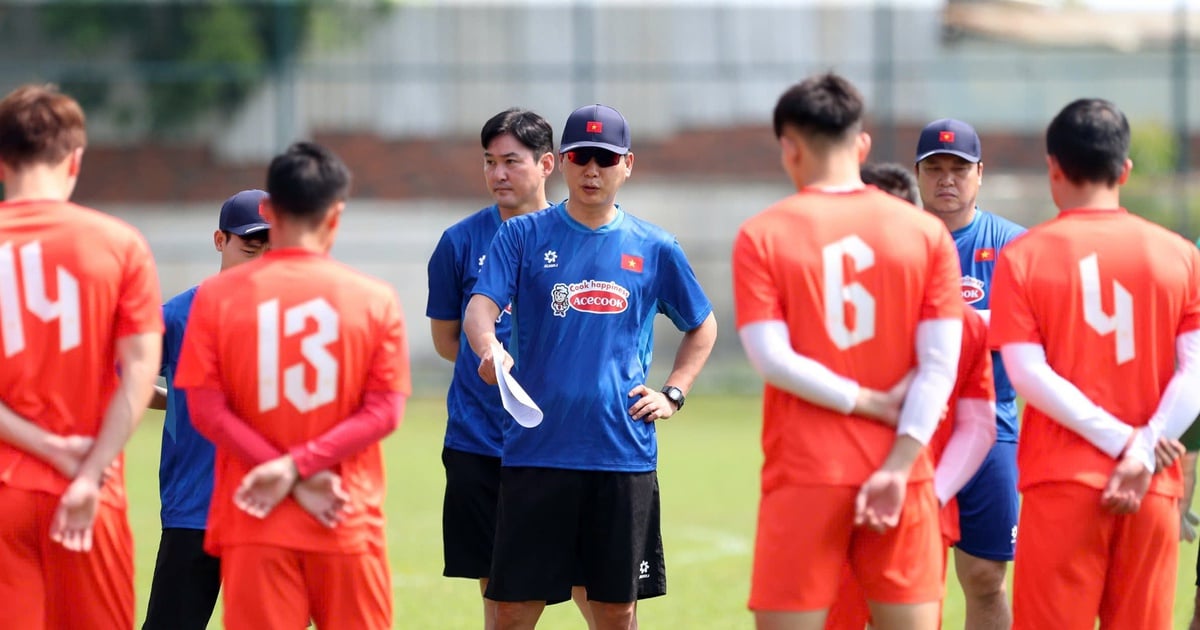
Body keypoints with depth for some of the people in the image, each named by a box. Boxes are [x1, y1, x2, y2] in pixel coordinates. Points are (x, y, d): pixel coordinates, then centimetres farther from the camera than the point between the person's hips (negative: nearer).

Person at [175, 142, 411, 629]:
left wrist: (292, 474, -8)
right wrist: (299, 468, -10)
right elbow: (384, 411, -6)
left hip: (255, 524, 0)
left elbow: (206, 410, -6)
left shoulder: (217, 296, -1)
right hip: (348, 526, 0)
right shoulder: (375, 299, -1)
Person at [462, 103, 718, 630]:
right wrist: (489, 348, -32)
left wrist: (673, 393, 7)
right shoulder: (524, 236, 3)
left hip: (625, 454, 2)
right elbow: (480, 307, -10)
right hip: (535, 452, -1)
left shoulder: (654, 249, 8)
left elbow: (702, 327, 21)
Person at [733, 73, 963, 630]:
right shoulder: (926, 233, 4)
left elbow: (771, 358, -11)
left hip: (803, 478, -2)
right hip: (901, 484, 2)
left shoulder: (762, 236, -2)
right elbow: (940, 365, -4)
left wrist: (867, 403, -6)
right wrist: (897, 467, -8)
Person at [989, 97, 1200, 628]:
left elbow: (1026, 373, -9)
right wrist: (1144, 450, -10)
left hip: (1060, 484, -2)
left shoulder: (1023, 257, 0)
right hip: (1153, 488, 2)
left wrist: (1121, 440, -10)